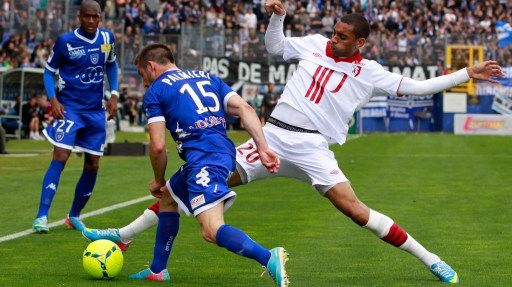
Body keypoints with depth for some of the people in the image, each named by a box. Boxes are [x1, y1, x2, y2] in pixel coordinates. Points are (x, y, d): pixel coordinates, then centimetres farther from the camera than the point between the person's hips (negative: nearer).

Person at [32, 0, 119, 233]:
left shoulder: (107, 38, 2)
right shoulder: (65, 42, -10)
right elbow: (49, 71, 0)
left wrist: (114, 94, 7)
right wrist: (53, 99, -14)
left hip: (95, 110, 5)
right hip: (69, 108, -5)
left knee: (93, 165, 7)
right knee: (60, 157, -19)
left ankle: (74, 216, 24)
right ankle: (41, 216, -19)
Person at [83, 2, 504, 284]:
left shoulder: (368, 72, 2)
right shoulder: (315, 45, 10)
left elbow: (413, 86, 2)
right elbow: (275, 46, 24)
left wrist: (465, 75, -2)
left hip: (312, 148, -3)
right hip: (272, 137, 3)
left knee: (353, 207, -23)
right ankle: (123, 236, 2)